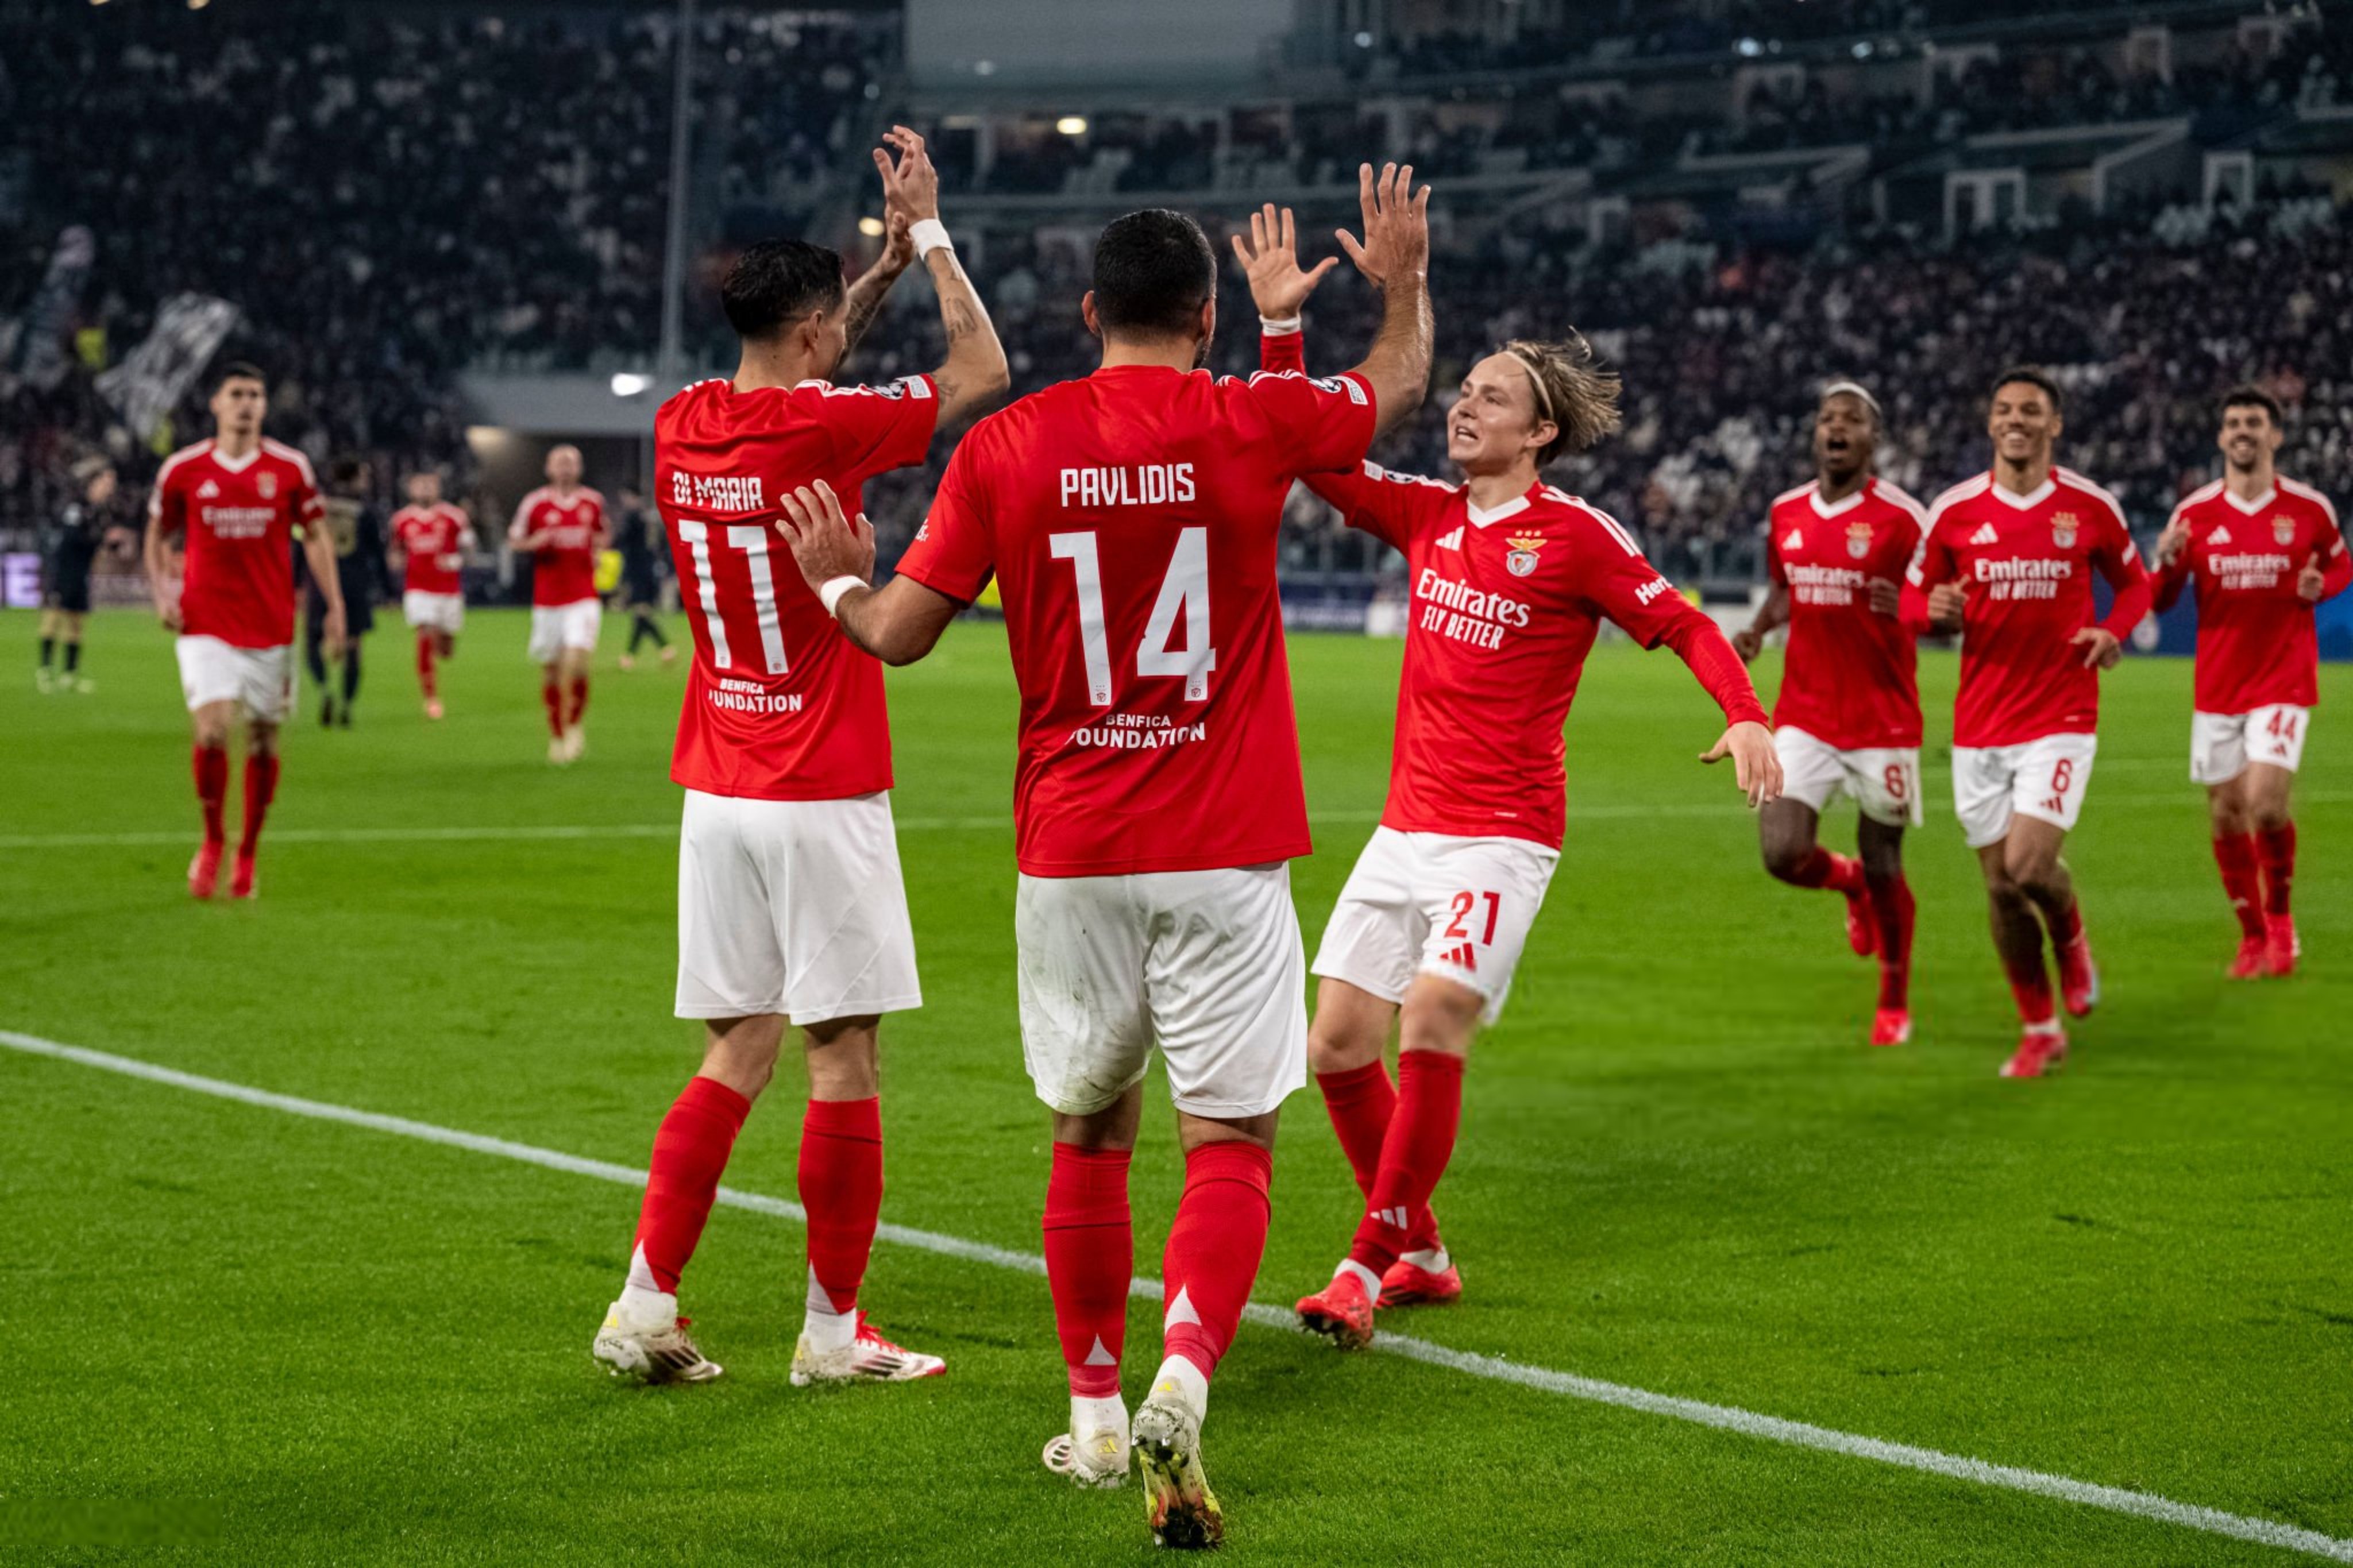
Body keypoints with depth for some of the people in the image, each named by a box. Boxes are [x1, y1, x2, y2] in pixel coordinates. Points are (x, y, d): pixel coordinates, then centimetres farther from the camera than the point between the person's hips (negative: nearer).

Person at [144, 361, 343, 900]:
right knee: (212, 730, -16)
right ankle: (212, 841, 5)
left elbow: (316, 537, 7)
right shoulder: (182, 469, 0)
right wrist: (162, 594, -2)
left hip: (271, 628, 1)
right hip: (207, 627, -1)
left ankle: (248, 852, 22)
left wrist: (334, 607, -1)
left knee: (264, 741, 5)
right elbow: (158, 535, 13)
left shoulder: (291, 468, 1)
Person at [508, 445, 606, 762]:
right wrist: (536, 542, -14)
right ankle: (556, 734, 22)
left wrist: (599, 549, 3)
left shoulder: (593, 502, 5)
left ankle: (574, 725, 4)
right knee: (551, 670, 5)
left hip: (583, 598, 0)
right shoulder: (535, 503, -2)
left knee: (576, 661, -17)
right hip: (548, 599, 0)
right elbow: (515, 539, 6)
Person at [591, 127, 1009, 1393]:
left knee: (738, 1052, 11)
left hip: (717, 791, 7)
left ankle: (646, 1306, 5)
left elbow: (795, 380, 27)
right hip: (821, 797, -7)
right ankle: (832, 1329, 6)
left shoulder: (681, 427, 6)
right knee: (842, 1056, 1)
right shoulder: (816, 431, -14)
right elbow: (981, 370, -2)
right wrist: (928, 233, 6)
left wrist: (892, 258, 24)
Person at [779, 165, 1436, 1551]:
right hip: (1226, 857, -2)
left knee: (1091, 1130, 18)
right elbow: (1399, 387, 16)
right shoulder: (1249, 424, -4)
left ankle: (1096, 1414, 25)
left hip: (1071, 855, 2)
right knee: (1232, 1144, 0)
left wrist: (837, 580, 24)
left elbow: (899, 633, 2)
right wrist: (1404, 280, 36)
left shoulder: (1007, 447, -2)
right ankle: (1181, 1389, -22)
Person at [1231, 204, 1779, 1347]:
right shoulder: (1426, 514, 9)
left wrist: (1745, 718, -23)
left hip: (1504, 834, -6)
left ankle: (1370, 1262, -12)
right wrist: (1279, 325, 1)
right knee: (1338, 1046, 2)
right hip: (1406, 824, 6)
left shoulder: (1574, 535, -7)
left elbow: (1682, 624, -7)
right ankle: (1420, 1255, 17)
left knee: (1431, 1026, -21)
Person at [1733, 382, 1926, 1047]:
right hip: (1805, 715, 4)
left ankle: (1895, 1001, 27)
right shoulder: (1785, 513, 6)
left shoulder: (1902, 517, -9)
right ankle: (1848, 881, 26)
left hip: (1883, 720, -4)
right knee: (1783, 854, -11)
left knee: (1883, 870, 4)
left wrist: (1908, 609, -28)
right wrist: (1756, 629, 3)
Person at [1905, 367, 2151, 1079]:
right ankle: (2040, 1032, 21)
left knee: (2028, 866, -17)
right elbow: (1913, 599, 10)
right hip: (1979, 724, 2)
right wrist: (1937, 611, -14)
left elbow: (2133, 582, 13)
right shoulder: (1953, 511, 0)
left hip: (2060, 718, -2)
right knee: (2000, 887, 4)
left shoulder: (2091, 506, -1)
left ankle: (2070, 935, 20)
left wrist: (2113, 630, -8)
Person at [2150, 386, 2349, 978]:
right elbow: (2160, 600, 5)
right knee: (2225, 814, 4)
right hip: (2217, 684, 2)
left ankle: (2281, 913, 8)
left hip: (2284, 680, -2)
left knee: (2265, 803, -18)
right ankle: (2253, 937, 22)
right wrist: (2168, 563, -17)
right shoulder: (2193, 513, 0)